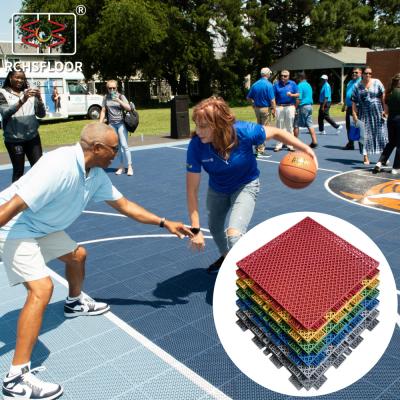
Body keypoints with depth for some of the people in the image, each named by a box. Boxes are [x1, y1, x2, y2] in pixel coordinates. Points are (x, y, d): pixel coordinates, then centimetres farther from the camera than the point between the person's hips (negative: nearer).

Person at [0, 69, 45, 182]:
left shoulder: (29, 92, 9)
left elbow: (41, 114, 6)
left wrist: (39, 99, -13)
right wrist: (22, 100, -26)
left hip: (33, 137, 3)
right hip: (14, 139, -3)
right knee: (18, 170, 3)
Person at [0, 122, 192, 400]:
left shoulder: (96, 175, -3)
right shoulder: (58, 166, -31)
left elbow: (123, 204, 7)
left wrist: (164, 223, 5)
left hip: (44, 228, 10)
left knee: (77, 255, 23)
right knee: (42, 288, -20)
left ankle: (75, 303, 53)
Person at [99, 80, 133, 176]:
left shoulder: (121, 96, 0)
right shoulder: (106, 98, 8)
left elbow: (129, 108, -8)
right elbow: (103, 111, 10)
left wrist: (118, 100, -17)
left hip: (121, 123, -3)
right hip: (111, 124, 3)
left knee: (124, 145, -8)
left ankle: (129, 166, -1)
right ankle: (122, 166, 13)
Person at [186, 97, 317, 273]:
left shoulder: (244, 132, -36)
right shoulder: (196, 145, -32)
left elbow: (275, 132, -15)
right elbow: (192, 189, -26)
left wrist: (305, 149, -22)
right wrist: (195, 229, -28)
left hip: (245, 186, -3)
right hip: (217, 189, 3)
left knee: (234, 235, -23)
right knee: (215, 228, 25)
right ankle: (226, 257, 58)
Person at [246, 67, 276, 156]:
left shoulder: (255, 84, 5)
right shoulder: (268, 85, -13)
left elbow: (248, 98, 10)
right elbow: (272, 100, -16)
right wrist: (274, 110, -8)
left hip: (257, 108, 6)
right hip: (266, 108, -6)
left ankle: (258, 148, 22)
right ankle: (260, 150, 0)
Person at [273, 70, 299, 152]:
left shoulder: (292, 83, 8)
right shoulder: (276, 84, 8)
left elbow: (297, 94, 6)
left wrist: (291, 95, -14)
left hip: (290, 106, 0)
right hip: (279, 107, 0)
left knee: (289, 127, 3)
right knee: (279, 126, 2)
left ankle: (290, 145, 9)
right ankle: (279, 145, 7)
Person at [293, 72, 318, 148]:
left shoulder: (300, 85, -10)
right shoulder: (309, 85, 15)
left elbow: (299, 99, -17)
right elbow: (310, 97, 18)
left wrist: (295, 108, -15)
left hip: (302, 107, -8)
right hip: (310, 106, 8)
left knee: (296, 125, 2)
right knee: (310, 124, 6)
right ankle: (314, 141, 0)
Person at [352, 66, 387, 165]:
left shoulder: (377, 82, 2)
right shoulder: (357, 86, 2)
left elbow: (383, 96, 3)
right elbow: (354, 102, -1)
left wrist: (384, 110, -1)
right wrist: (354, 115, -9)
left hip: (377, 113, 0)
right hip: (364, 114, 0)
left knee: (380, 134, 5)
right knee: (365, 135, 0)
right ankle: (366, 157, 7)